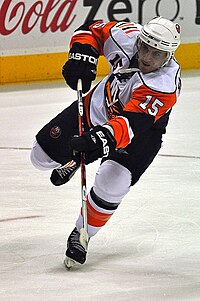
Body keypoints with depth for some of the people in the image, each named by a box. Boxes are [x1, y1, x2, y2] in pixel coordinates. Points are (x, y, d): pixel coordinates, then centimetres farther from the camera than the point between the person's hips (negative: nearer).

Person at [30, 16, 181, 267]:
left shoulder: (165, 84, -38)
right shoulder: (127, 36, -25)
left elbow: (132, 125, -46)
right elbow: (91, 31, -7)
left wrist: (105, 137, -63)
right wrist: (81, 55, -26)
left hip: (142, 132, -5)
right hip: (99, 106, 5)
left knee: (111, 184, -27)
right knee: (43, 156, 4)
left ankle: (81, 236, -1)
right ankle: (75, 158, 40)